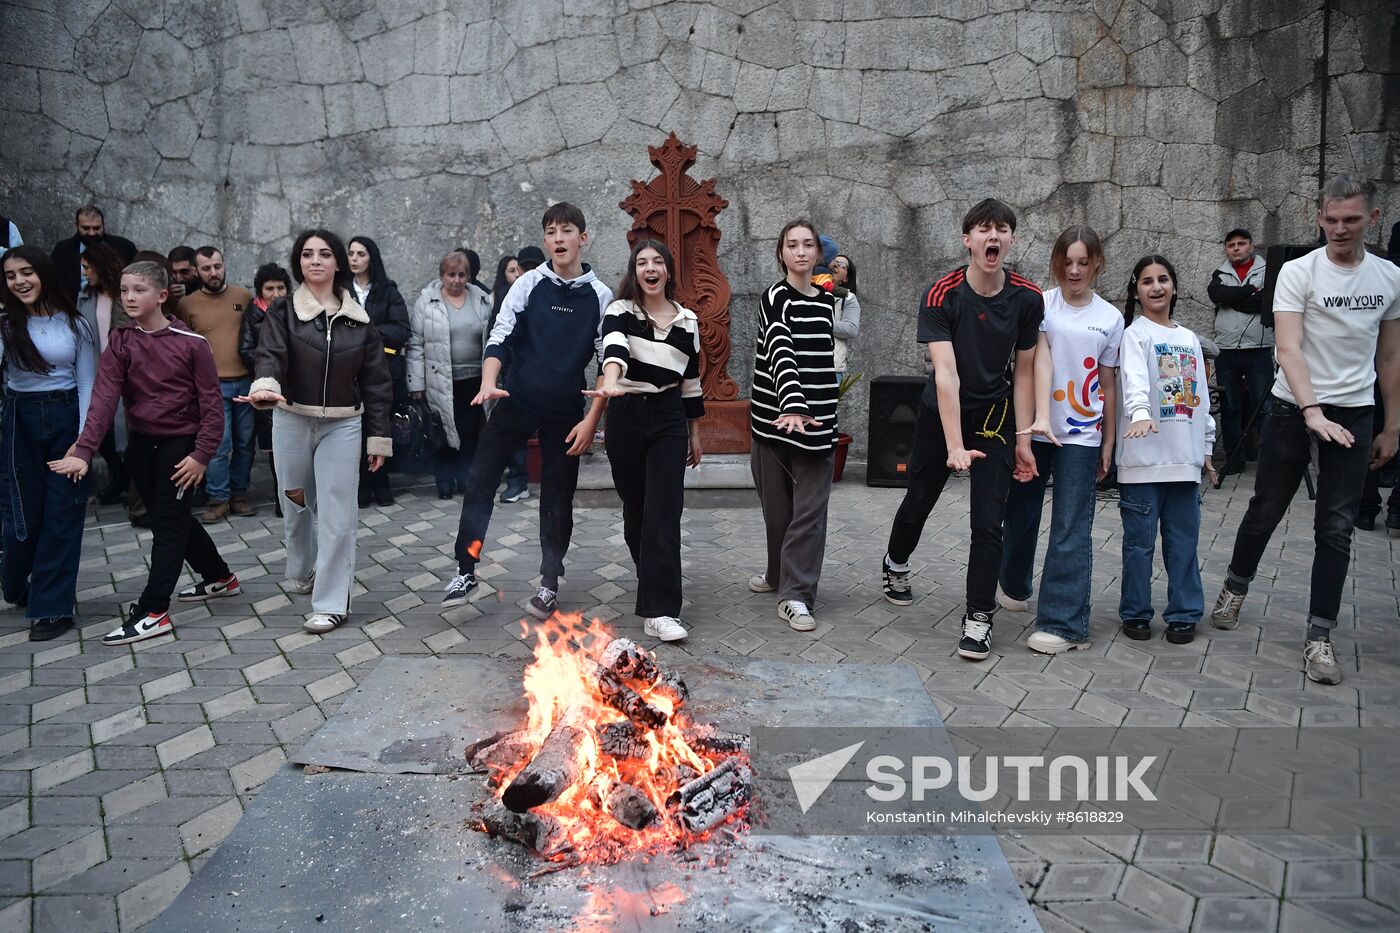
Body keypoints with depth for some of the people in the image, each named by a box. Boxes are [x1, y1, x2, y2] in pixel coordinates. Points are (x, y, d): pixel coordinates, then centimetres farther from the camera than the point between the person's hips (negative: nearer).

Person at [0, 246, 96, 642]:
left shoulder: (74, 325, -2)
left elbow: (86, 383, 0)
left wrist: (84, 438, -8)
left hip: (66, 417, 0)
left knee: (62, 513, 1)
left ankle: (52, 606, 9)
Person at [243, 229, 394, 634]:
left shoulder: (358, 319, 2)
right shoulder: (283, 312, -2)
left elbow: (375, 380, 4)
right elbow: (269, 355, -19)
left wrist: (378, 437, 2)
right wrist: (265, 386, -42)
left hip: (342, 425, 0)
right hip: (291, 421, 1)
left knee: (336, 512, -6)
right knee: (296, 504, 14)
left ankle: (331, 602, 0)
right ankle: (302, 571, 41)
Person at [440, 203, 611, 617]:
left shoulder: (600, 296, -2)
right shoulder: (529, 284, -1)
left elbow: (607, 364, -1)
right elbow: (500, 336, -5)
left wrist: (591, 420, -7)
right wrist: (488, 383, -23)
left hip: (565, 413, 0)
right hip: (515, 401, 1)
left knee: (558, 498, 7)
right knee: (479, 481, -2)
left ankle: (550, 583, 21)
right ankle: (465, 572, 9)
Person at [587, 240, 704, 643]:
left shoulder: (687, 320, 6)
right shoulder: (619, 312, -3)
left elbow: (691, 380, 13)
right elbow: (614, 349, -27)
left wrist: (695, 433, 14)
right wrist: (611, 382, -48)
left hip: (668, 420, 1)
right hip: (625, 418, 0)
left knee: (664, 515, -9)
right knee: (635, 511, 10)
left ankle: (659, 612, -11)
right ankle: (655, 589, 31)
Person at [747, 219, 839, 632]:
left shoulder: (826, 301, 10)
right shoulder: (775, 298, -7)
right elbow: (780, 354, -23)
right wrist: (793, 406, -37)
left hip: (817, 416, 3)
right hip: (776, 413, -3)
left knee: (810, 507, -3)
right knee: (777, 503, 8)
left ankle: (795, 594, -1)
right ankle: (779, 573, 30)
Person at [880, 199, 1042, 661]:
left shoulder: (1027, 298, -12)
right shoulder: (941, 296, -21)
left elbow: (1023, 372, -3)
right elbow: (945, 373, -29)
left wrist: (1023, 439, -6)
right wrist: (955, 446, -36)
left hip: (995, 414, 1)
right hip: (941, 412, -1)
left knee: (988, 522, -8)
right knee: (919, 501, 15)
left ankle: (979, 618, 6)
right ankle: (895, 564, 46)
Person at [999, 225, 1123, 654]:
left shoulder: (1111, 318, 6)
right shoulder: (1041, 304, -1)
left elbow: (1108, 384, 10)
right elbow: (1040, 361, -14)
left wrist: (1108, 443, 9)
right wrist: (1040, 418, -27)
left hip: (1082, 435, 0)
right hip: (1035, 428, 0)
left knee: (1071, 530, -4)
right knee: (1021, 513, 14)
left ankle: (1065, 623, 0)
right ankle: (1014, 586, 39)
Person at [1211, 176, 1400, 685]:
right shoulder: (1298, 272, -8)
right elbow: (1289, 348, -18)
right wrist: (1312, 412, -31)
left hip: (1353, 417, 3)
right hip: (1293, 411, -2)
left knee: (1336, 529, 1)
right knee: (1266, 511, 9)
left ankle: (1319, 636, 7)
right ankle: (1235, 587, 34)